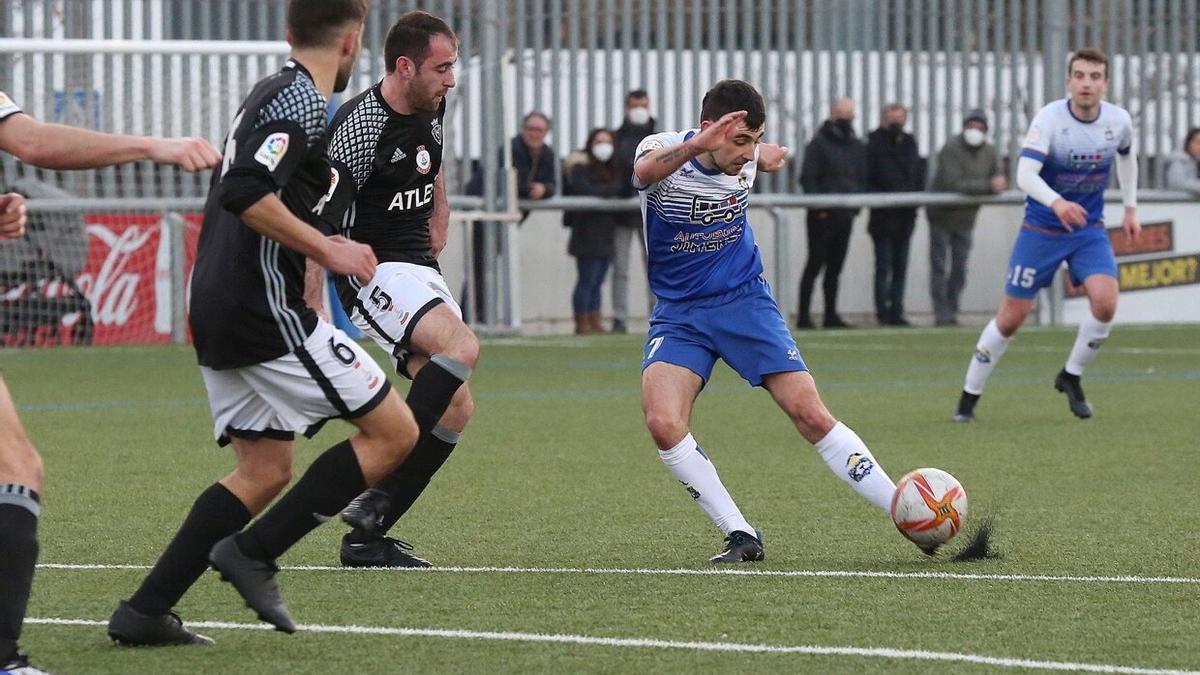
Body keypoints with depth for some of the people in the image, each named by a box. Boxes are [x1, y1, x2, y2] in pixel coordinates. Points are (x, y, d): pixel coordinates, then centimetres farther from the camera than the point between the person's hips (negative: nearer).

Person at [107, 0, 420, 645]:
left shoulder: (268, 93, 18)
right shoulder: (302, 102, -12)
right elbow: (245, 192, -25)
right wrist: (326, 248, -18)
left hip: (216, 313, 10)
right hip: (266, 309, -10)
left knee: (263, 472, 14)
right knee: (393, 431, -4)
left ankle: (144, 610, 6)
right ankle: (254, 554, -7)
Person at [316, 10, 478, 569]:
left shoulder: (430, 109, 7)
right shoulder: (359, 128, -21)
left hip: (419, 267, 9)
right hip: (372, 269, -9)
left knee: (456, 408, -1)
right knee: (461, 347, -31)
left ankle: (367, 538, 0)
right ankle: (375, 495, -28)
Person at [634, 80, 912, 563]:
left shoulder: (747, 158, -7)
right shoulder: (665, 149, -19)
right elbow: (647, 169, -50)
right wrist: (698, 145, -65)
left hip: (745, 301, 1)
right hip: (679, 314, -1)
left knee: (812, 416, -10)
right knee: (662, 423, -24)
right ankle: (741, 537, -13)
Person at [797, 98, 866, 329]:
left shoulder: (857, 147, 16)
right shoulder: (819, 143, -3)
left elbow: (863, 179, 21)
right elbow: (807, 178, -9)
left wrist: (856, 205, 7)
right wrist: (819, 207, -15)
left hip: (845, 215, 6)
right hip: (822, 215, -6)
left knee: (835, 266, 8)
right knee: (815, 262, -7)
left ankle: (831, 314, 12)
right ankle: (803, 315, -6)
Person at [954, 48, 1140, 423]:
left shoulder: (1118, 120, -6)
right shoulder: (1049, 119, -20)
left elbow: (1127, 156, 18)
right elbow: (1025, 174, -32)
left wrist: (1130, 208, 17)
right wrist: (1056, 202, -49)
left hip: (1089, 228, 3)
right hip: (1041, 228, -3)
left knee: (1105, 302, -19)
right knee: (1011, 318, -1)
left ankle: (1071, 377, 6)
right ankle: (969, 397, 17)